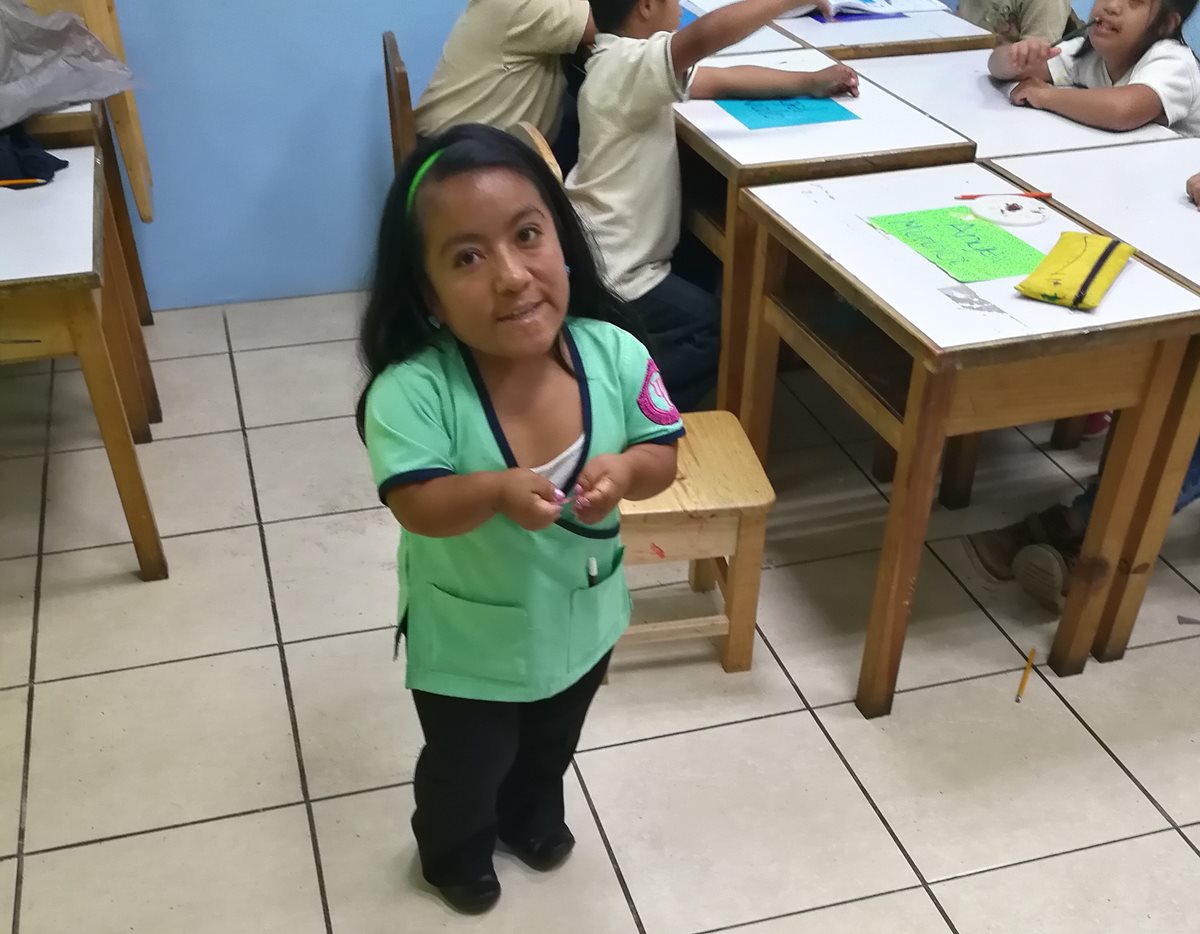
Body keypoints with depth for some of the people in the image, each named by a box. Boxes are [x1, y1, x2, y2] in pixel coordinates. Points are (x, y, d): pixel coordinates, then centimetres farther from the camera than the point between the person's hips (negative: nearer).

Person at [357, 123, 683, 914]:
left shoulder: (612, 353, -23)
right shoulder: (413, 389, -33)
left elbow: (664, 456, -12)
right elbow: (417, 506, -32)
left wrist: (623, 470, -34)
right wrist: (498, 490, -50)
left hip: (580, 618, 4)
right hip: (467, 641, -3)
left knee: (552, 746, 34)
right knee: (467, 768, 26)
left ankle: (533, 815, 68)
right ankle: (455, 851, 60)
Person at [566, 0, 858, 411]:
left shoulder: (625, 64, 10)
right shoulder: (626, 64, -23)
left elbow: (722, 80, 12)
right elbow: (705, 36, -42)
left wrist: (810, 82, 2)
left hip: (614, 257, 10)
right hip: (611, 274, -10)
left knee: (716, 275, 23)